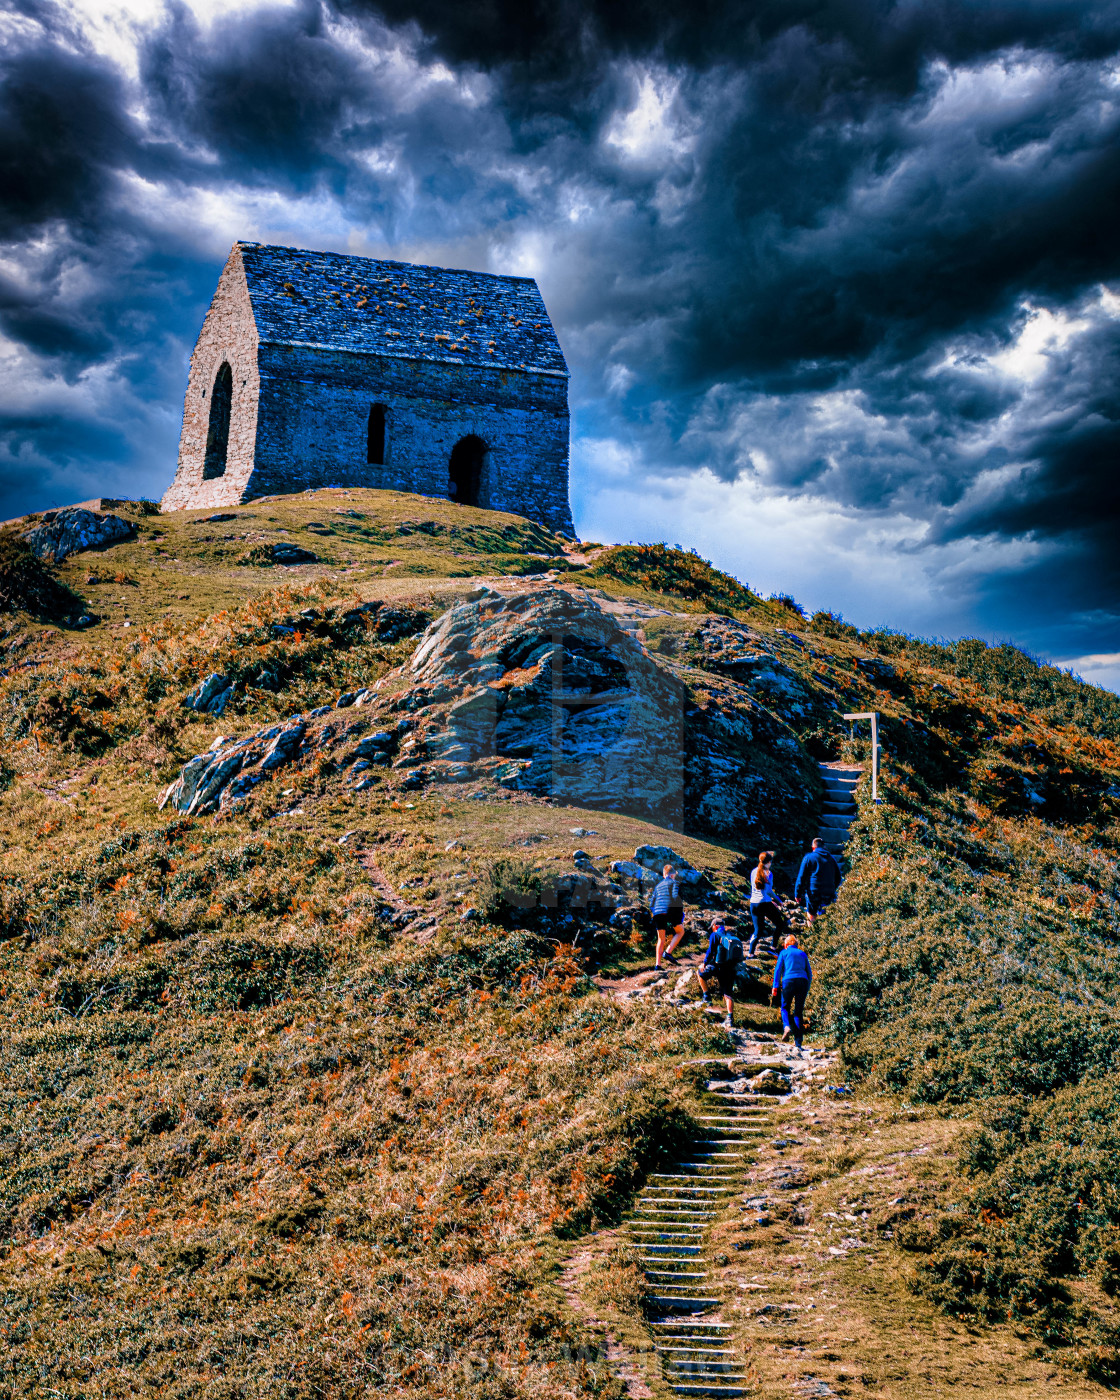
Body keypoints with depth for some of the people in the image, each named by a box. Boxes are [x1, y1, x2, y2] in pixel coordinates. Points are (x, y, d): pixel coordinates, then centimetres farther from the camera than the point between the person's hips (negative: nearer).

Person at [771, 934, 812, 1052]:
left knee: (785, 1008, 13)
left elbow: (778, 969, 2)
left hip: (789, 981, -3)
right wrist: (807, 988, 21)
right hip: (803, 981, 3)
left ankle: (788, 1026, -18)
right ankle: (798, 1042, -2)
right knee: (798, 1012, 6)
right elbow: (809, 972, 17)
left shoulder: (784, 953, 11)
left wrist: (775, 986, 0)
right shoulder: (803, 954, 19)